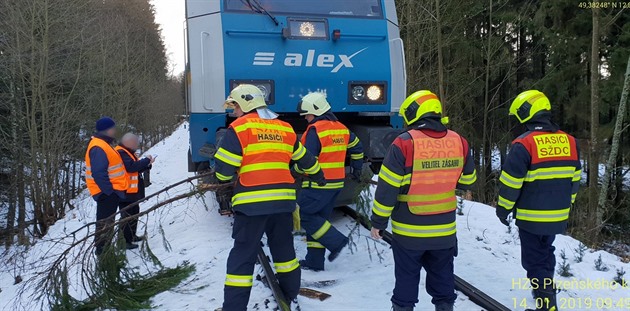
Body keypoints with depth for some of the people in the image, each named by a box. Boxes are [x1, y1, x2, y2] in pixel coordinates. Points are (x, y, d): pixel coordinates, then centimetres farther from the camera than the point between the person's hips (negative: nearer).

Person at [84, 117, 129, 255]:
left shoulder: (103, 145, 14)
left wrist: (112, 190, 19)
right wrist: (109, 191, -24)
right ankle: (102, 251, 3)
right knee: (105, 222, -4)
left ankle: (106, 249, 30)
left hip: (110, 191, 11)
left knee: (107, 221, 19)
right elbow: (99, 174, -27)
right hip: (106, 193, -11)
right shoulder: (98, 148, -20)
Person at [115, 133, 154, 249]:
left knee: (134, 212, 21)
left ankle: (131, 236, 34)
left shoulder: (127, 153, 17)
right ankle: (124, 241, -6)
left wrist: (147, 164, 3)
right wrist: (146, 160, -19)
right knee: (128, 216, -10)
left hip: (132, 191, 11)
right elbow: (131, 167, -29)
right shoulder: (121, 153, -17)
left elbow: (136, 169, 18)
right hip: (126, 192, -11)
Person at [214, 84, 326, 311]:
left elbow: (224, 169, -9)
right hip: (282, 199, 5)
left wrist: (221, 178, 15)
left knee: (243, 255, 2)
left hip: (252, 202, -5)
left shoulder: (240, 127, -5)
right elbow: (304, 159, 25)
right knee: (284, 248, 21)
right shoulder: (285, 129, 13)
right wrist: (319, 177, 42)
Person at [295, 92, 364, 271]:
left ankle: (336, 241, -3)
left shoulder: (315, 130, -14)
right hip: (336, 183, 9)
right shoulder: (341, 128, 12)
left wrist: (295, 169, 0)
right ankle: (315, 261, 14)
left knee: (303, 215, -2)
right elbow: (356, 147, 24)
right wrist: (356, 169, 35)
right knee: (319, 218, 12)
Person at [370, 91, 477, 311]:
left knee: (407, 276, 12)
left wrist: (378, 222, -5)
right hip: (445, 228, 4)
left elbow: (387, 187, -14)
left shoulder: (404, 143, -16)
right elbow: (467, 181, 10)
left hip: (409, 229, -3)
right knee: (442, 274, 19)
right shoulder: (459, 142, -3)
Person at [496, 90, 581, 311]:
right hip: (558, 216, 7)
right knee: (546, 255, 25)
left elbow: (510, 182, -15)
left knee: (535, 262, 4)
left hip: (532, 216, -7)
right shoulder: (568, 141, 3)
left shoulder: (524, 143, -18)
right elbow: (575, 179, 11)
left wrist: (503, 209, -2)